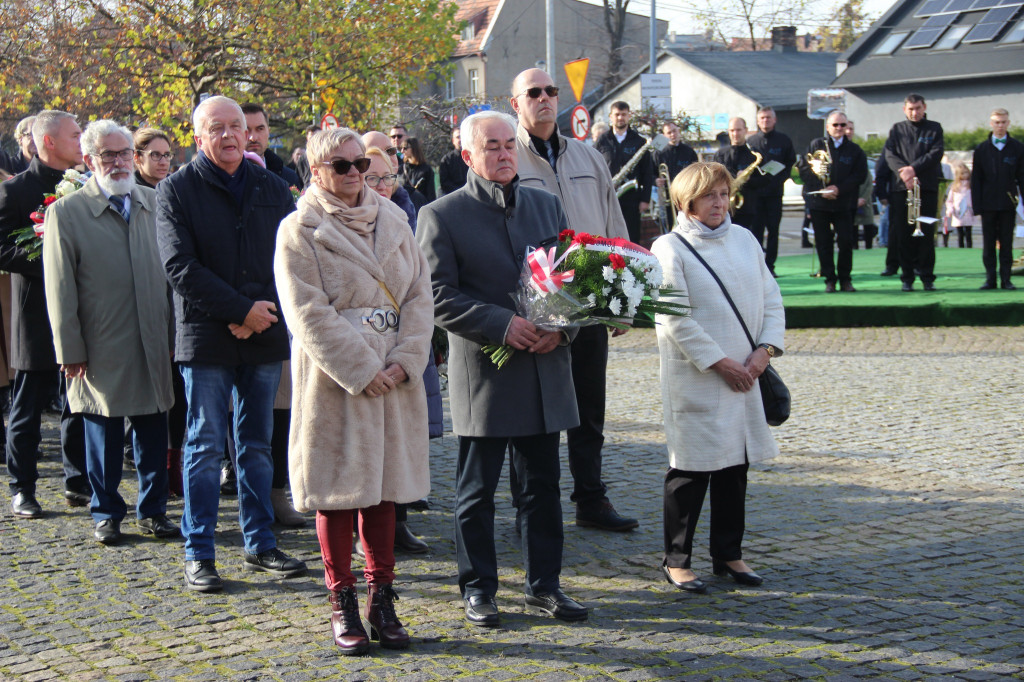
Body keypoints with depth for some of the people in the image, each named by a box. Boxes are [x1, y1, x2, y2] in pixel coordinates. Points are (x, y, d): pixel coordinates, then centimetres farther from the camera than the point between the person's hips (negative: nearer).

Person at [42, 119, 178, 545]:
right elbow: (60, 290, -5)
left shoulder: (156, 204, 8)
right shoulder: (66, 213, -3)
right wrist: (70, 351, -8)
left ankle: (152, 510, 22)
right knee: (103, 435, 7)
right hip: (100, 349, -3)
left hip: (153, 345, 3)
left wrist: (176, 334, 7)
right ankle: (106, 514, 21)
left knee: (153, 432, 9)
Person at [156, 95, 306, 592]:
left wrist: (263, 312, -11)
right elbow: (181, 268, -11)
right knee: (205, 448, 0)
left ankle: (260, 544, 19)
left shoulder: (272, 189, 9)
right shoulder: (175, 191, -2)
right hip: (205, 337, -3)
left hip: (264, 334, 4)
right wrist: (244, 310, -14)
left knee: (257, 446, 11)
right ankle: (198, 555, 7)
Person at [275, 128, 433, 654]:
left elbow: (419, 294, 6)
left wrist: (406, 360, -7)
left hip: (394, 378, 5)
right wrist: (362, 372, -16)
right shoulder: (300, 230, -5)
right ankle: (342, 605, 12)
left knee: (386, 483, 9)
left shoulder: (392, 219, 11)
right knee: (338, 491, 3)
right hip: (335, 380, -4)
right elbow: (308, 315, -12)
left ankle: (381, 600, 18)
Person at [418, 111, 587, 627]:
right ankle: (478, 588, 16)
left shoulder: (546, 206, 13)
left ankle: (544, 584, 21)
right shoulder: (442, 215, -3)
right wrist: (502, 324, -18)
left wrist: (559, 327, -4)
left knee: (542, 484, 11)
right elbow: (438, 297, -9)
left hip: (544, 367, 4)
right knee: (476, 490, 4)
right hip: (482, 372, -4)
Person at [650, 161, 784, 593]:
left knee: (736, 466, 12)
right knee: (691, 470, -1)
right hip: (695, 379, -6)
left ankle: (729, 554, 24)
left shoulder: (745, 240, 11)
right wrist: (719, 363, -14)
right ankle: (676, 560, 11)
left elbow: (771, 299, 11)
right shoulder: (669, 249, -7)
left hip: (745, 375, 6)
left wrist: (765, 349, -4)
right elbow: (675, 319, -13)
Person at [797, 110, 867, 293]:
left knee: (846, 242, -3)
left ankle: (845, 279, 9)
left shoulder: (854, 150, 7)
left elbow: (860, 175, 1)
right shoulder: (816, 145, 6)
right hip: (819, 204, 0)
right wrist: (821, 189, -11)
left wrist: (839, 188, -12)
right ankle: (829, 279, 9)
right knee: (823, 243, 2)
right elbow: (802, 169, 0)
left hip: (844, 204, 0)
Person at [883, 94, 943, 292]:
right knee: (903, 236, 0)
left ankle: (927, 277, 3)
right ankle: (907, 277, 6)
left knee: (927, 234, -2)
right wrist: (903, 172, -17)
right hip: (901, 188, 1)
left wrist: (914, 168, -16)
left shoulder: (934, 129, 9)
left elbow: (936, 153, -4)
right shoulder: (897, 130, 12)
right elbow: (890, 155, 1)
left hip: (928, 188, -1)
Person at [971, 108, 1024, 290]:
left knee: (1006, 244, 2)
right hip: (988, 204, 0)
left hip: (1008, 204, 0)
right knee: (988, 244, 2)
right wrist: (977, 206, -2)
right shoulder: (981, 149, 7)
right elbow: (976, 180, 5)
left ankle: (1005, 279, 5)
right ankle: (990, 279, 6)